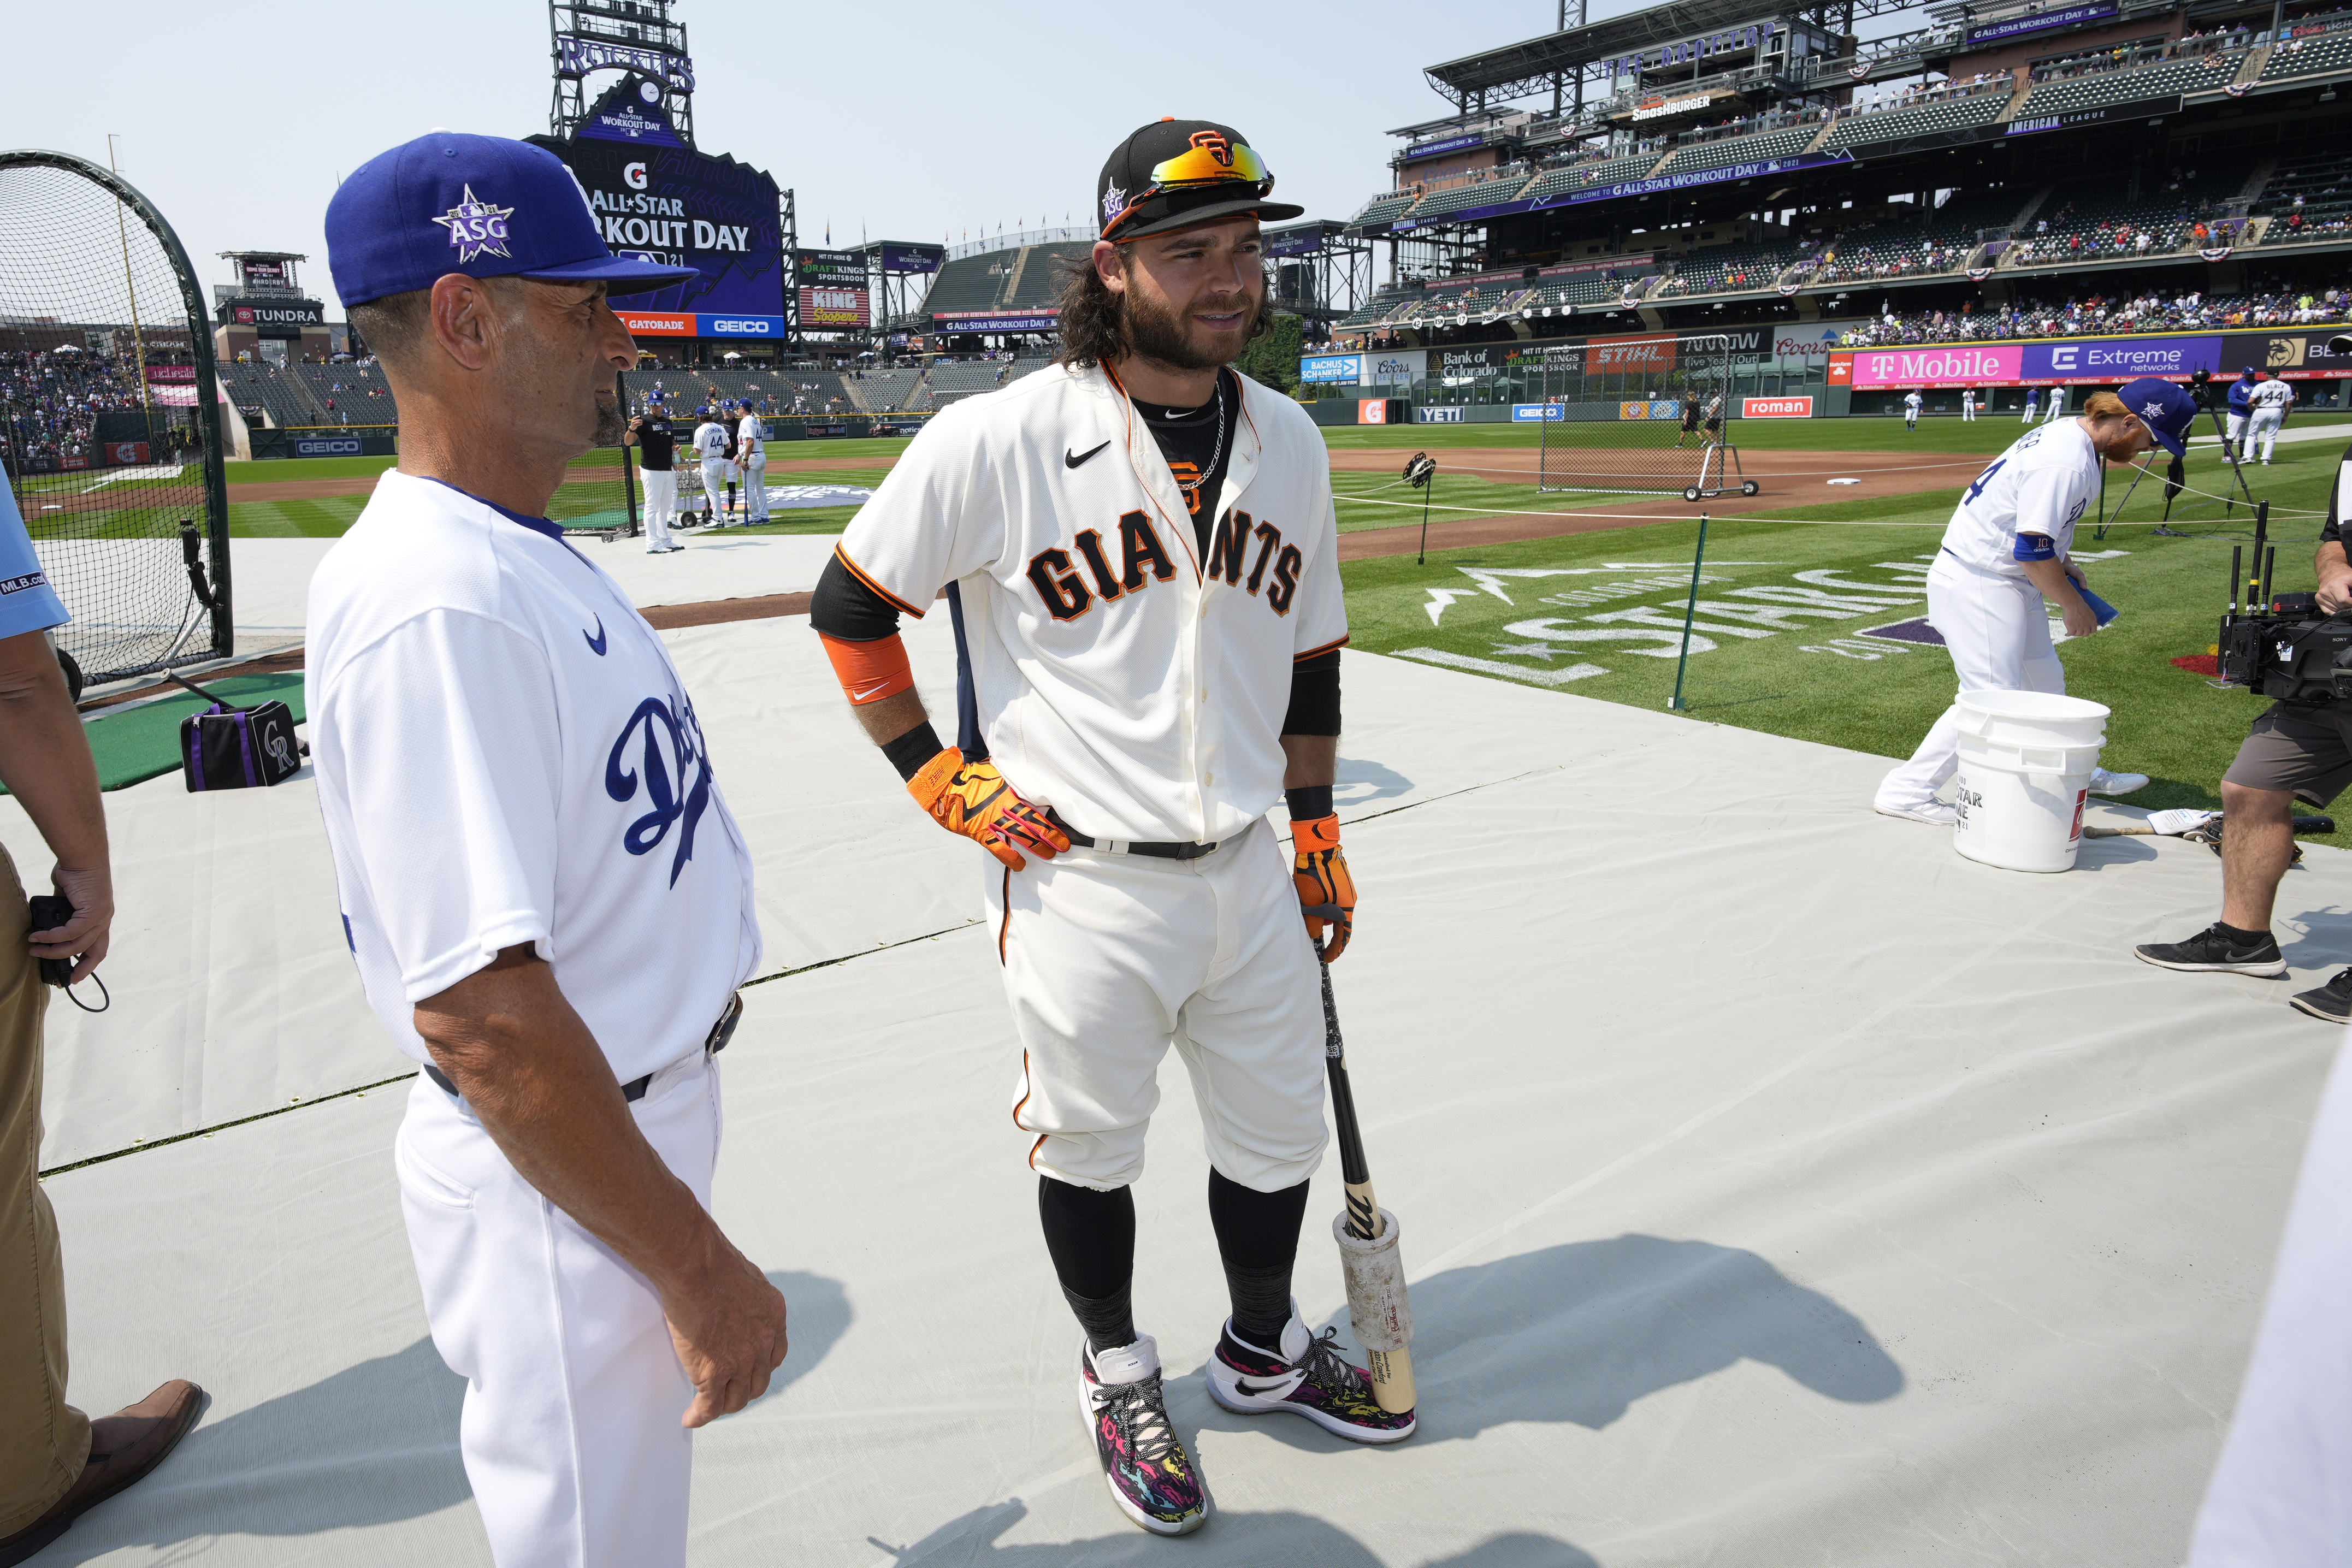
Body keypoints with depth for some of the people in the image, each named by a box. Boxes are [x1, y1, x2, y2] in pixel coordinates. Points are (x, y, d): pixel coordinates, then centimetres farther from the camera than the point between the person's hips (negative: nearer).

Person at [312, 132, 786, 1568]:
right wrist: (698, 1265, -24)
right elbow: (478, 1012, -30)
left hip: (643, 1107, 9)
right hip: (559, 1178, -9)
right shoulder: (432, 603, -26)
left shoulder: (527, 552, 6)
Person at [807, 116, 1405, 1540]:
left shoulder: (1289, 442, 4)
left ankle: (1264, 1352, 47)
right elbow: (849, 608, -4)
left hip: (1248, 872, 5)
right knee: (1090, 1149, 14)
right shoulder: (998, 439, -14)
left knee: (1282, 1130, 20)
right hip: (1080, 883, -5)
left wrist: (1318, 835, 15)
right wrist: (941, 779, -7)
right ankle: (1119, 1376, 43)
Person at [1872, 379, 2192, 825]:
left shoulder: (2065, 433, 8)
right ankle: (1908, 790, -8)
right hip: (1979, 584, -11)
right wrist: (2072, 604, -12)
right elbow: (2032, 549, -25)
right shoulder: (2067, 462, -24)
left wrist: (2062, 564, 15)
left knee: (2045, 680, 22)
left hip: (2008, 582, 11)